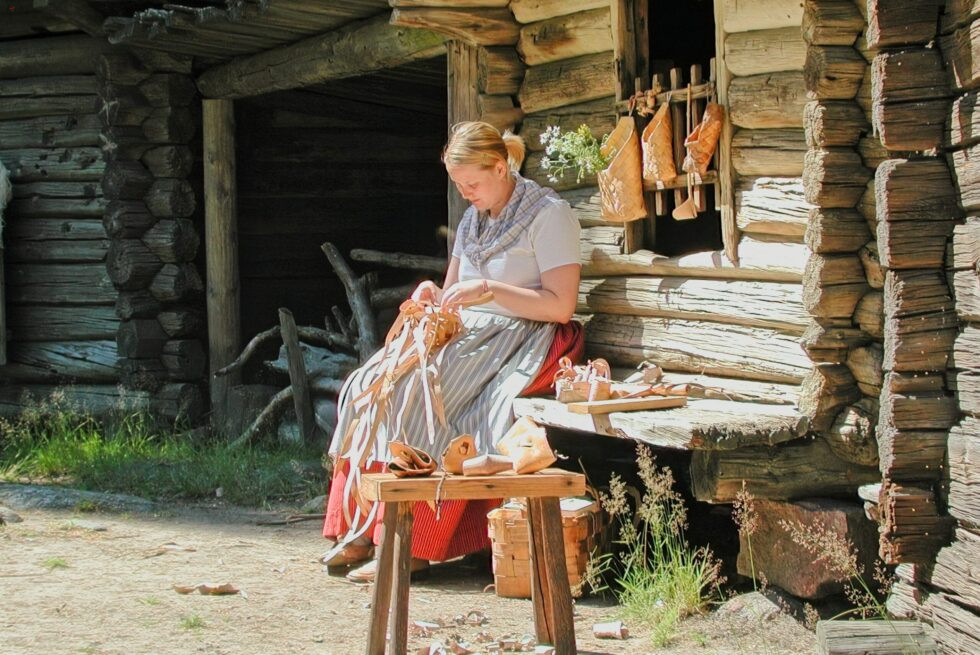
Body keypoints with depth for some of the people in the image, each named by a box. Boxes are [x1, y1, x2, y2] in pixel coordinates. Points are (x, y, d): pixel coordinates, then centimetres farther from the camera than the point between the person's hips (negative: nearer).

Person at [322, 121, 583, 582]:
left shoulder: (548, 214, -7)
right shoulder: (473, 218, 18)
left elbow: (560, 305, -14)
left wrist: (487, 288, -19)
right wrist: (432, 296, 0)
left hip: (523, 339, -8)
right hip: (469, 335, 8)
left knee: (425, 396, -31)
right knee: (369, 386, -15)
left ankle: (414, 545, -29)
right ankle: (360, 530, -18)